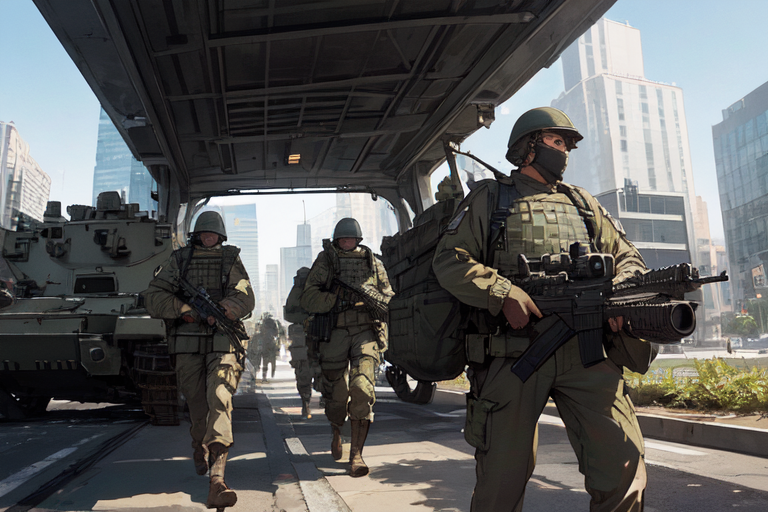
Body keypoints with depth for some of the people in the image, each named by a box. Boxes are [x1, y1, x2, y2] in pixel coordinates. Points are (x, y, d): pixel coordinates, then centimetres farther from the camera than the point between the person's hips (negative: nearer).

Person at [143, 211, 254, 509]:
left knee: (220, 402, -16)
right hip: (188, 345, 2)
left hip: (223, 344, -1)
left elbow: (245, 299, -1)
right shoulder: (178, 260, 11)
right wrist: (185, 311, -11)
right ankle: (199, 448, 42)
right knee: (196, 405, 9)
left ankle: (216, 481, -25)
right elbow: (153, 297, 3)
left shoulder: (231, 261, 10)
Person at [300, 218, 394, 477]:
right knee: (336, 393, 7)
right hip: (334, 332, 0)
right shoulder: (325, 260, 6)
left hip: (366, 331, 0)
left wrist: (378, 299, -8)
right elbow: (308, 298, -1)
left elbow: (389, 297, 15)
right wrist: (336, 299, -15)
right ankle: (336, 432, 41)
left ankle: (356, 454, -6)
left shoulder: (373, 262, 12)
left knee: (362, 388, -16)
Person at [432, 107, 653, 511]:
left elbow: (628, 257, 21)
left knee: (624, 470, -6)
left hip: (586, 353, 3)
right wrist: (504, 294, -15)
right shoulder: (490, 198, 10)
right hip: (515, 353, -3)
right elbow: (449, 259, 0)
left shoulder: (583, 203, 22)